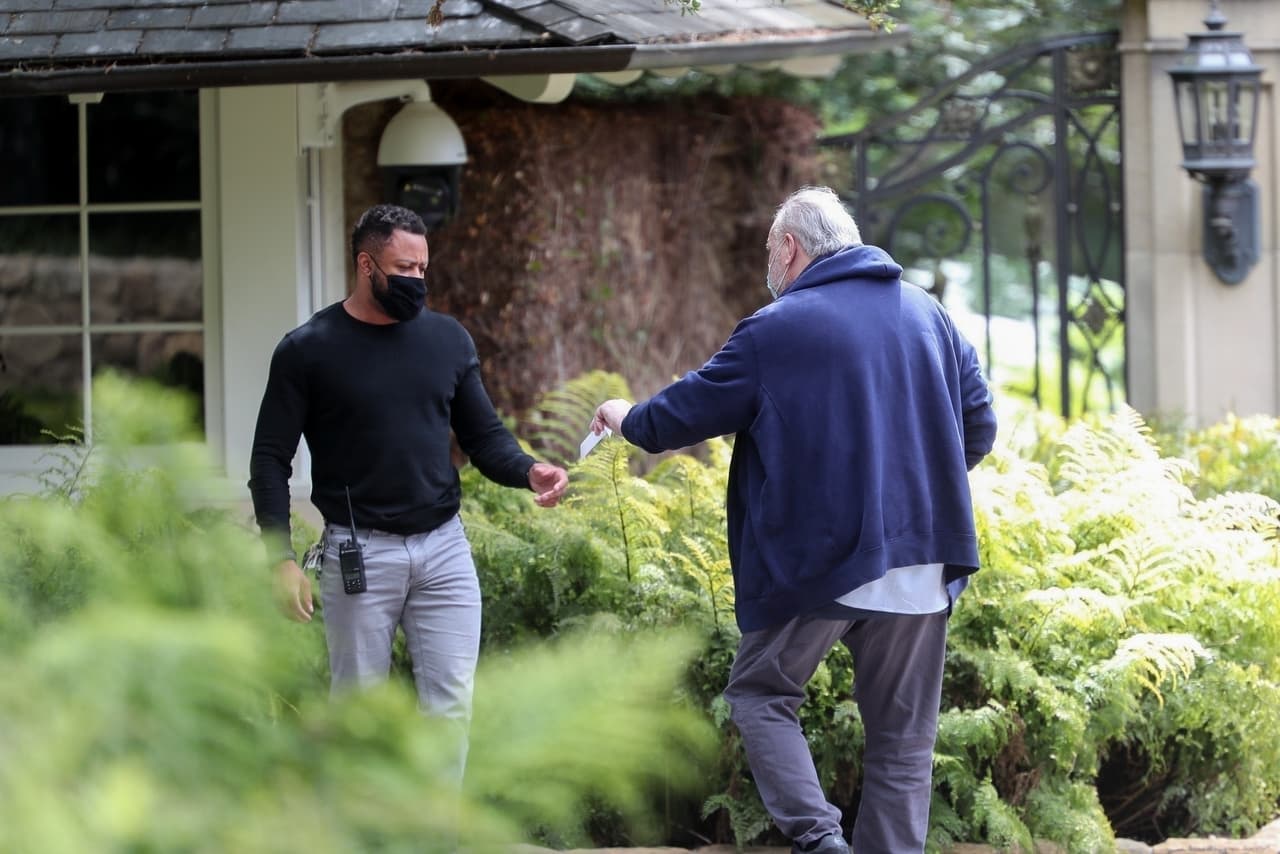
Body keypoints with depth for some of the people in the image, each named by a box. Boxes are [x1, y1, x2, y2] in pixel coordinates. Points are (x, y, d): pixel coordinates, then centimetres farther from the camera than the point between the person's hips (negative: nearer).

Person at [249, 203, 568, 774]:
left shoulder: (448, 339, 8)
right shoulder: (308, 350, -3)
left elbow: (485, 436, 12)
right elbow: (270, 461, -3)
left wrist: (528, 472, -11)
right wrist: (282, 560, -12)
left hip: (444, 549, 3)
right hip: (359, 552, -3)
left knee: (451, 706, -1)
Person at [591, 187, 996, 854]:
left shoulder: (774, 330, -6)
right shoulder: (928, 314, 9)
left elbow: (689, 411, 2)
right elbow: (978, 427, 10)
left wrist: (630, 421, 22)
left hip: (820, 558, -4)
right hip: (923, 561, 4)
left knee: (760, 694, 11)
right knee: (902, 734, 10)